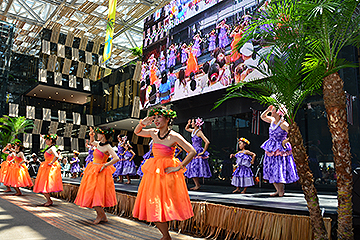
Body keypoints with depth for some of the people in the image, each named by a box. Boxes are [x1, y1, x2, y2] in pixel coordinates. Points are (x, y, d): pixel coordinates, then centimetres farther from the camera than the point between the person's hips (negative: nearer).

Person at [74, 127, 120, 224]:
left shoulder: (107, 147, -17)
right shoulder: (98, 143, 7)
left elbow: (116, 158, -28)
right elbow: (91, 142, 31)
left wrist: (105, 165, -21)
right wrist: (91, 136, 12)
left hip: (99, 172, -9)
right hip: (93, 170, 9)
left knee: (94, 194, -9)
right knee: (92, 194, 11)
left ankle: (102, 215, 8)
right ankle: (100, 215, 21)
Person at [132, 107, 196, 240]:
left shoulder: (174, 136, -12)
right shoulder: (153, 133, 4)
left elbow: (192, 152, -13)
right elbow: (137, 132, 21)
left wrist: (179, 167, -13)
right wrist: (142, 123, 0)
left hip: (168, 172, -6)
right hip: (153, 171, 6)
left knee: (166, 204, -2)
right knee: (153, 204, 6)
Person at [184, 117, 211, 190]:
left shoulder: (199, 132, -16)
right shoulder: (193, 131, 9)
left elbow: (207, 142, -24)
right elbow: (186, 128, 30)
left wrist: (203, 152, -18)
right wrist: (188, 124, 10)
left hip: (198, 153, -9)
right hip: (194, 152, 9)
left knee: (195, 168, -8)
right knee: (191, 169, 9)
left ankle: (198, 185, 3)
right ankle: (197, 185, 16)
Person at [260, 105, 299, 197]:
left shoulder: (283, 124, -16)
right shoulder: (272, 120, 7)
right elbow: (262, 116, 22)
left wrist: (285, 141, -16)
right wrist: (268, 110, 7)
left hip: (280, 148, -8)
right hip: (271, 148, 8)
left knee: (279, 170, -5)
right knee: (270, 170, 9)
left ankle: (281, 191, 10)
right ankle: (278, 190, 18)